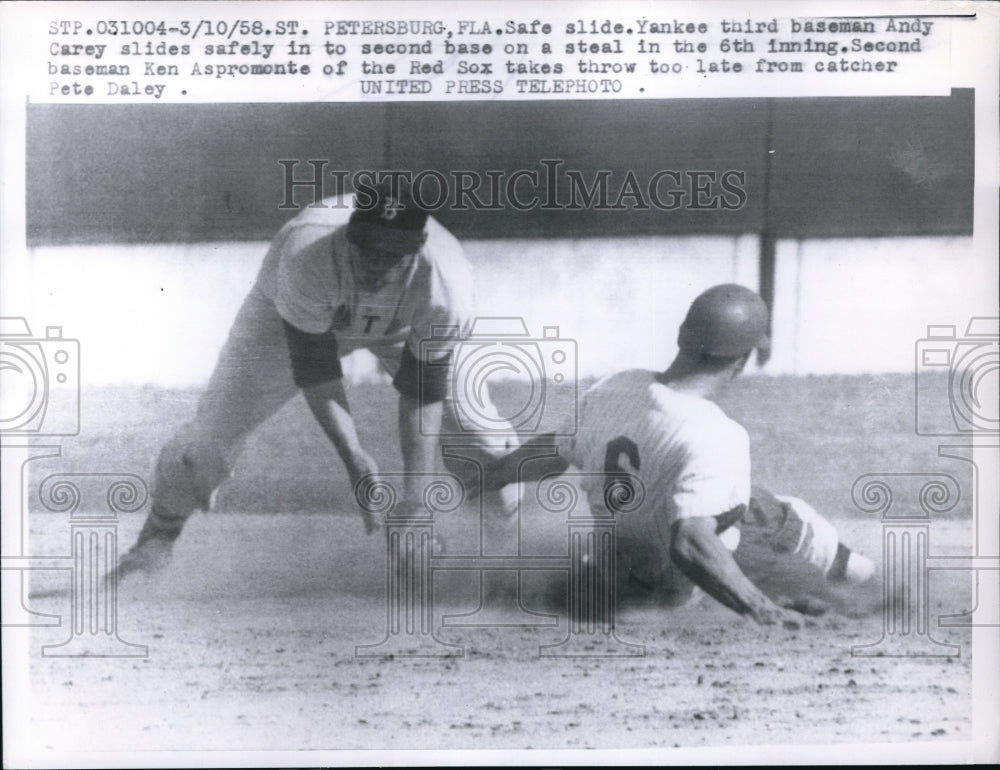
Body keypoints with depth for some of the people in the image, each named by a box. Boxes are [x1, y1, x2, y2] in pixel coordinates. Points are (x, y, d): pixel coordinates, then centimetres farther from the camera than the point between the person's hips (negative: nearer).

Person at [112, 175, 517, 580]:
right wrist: (354, 458, -44)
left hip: (408, 327, 1)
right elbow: (315, 368, -36)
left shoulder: (446, 283, -39)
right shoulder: (307, 254, -44)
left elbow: (423, 392, -30)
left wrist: (414, 499, -33)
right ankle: (159, 535, 19)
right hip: (294, 314, -1)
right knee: (217, 424, -6)